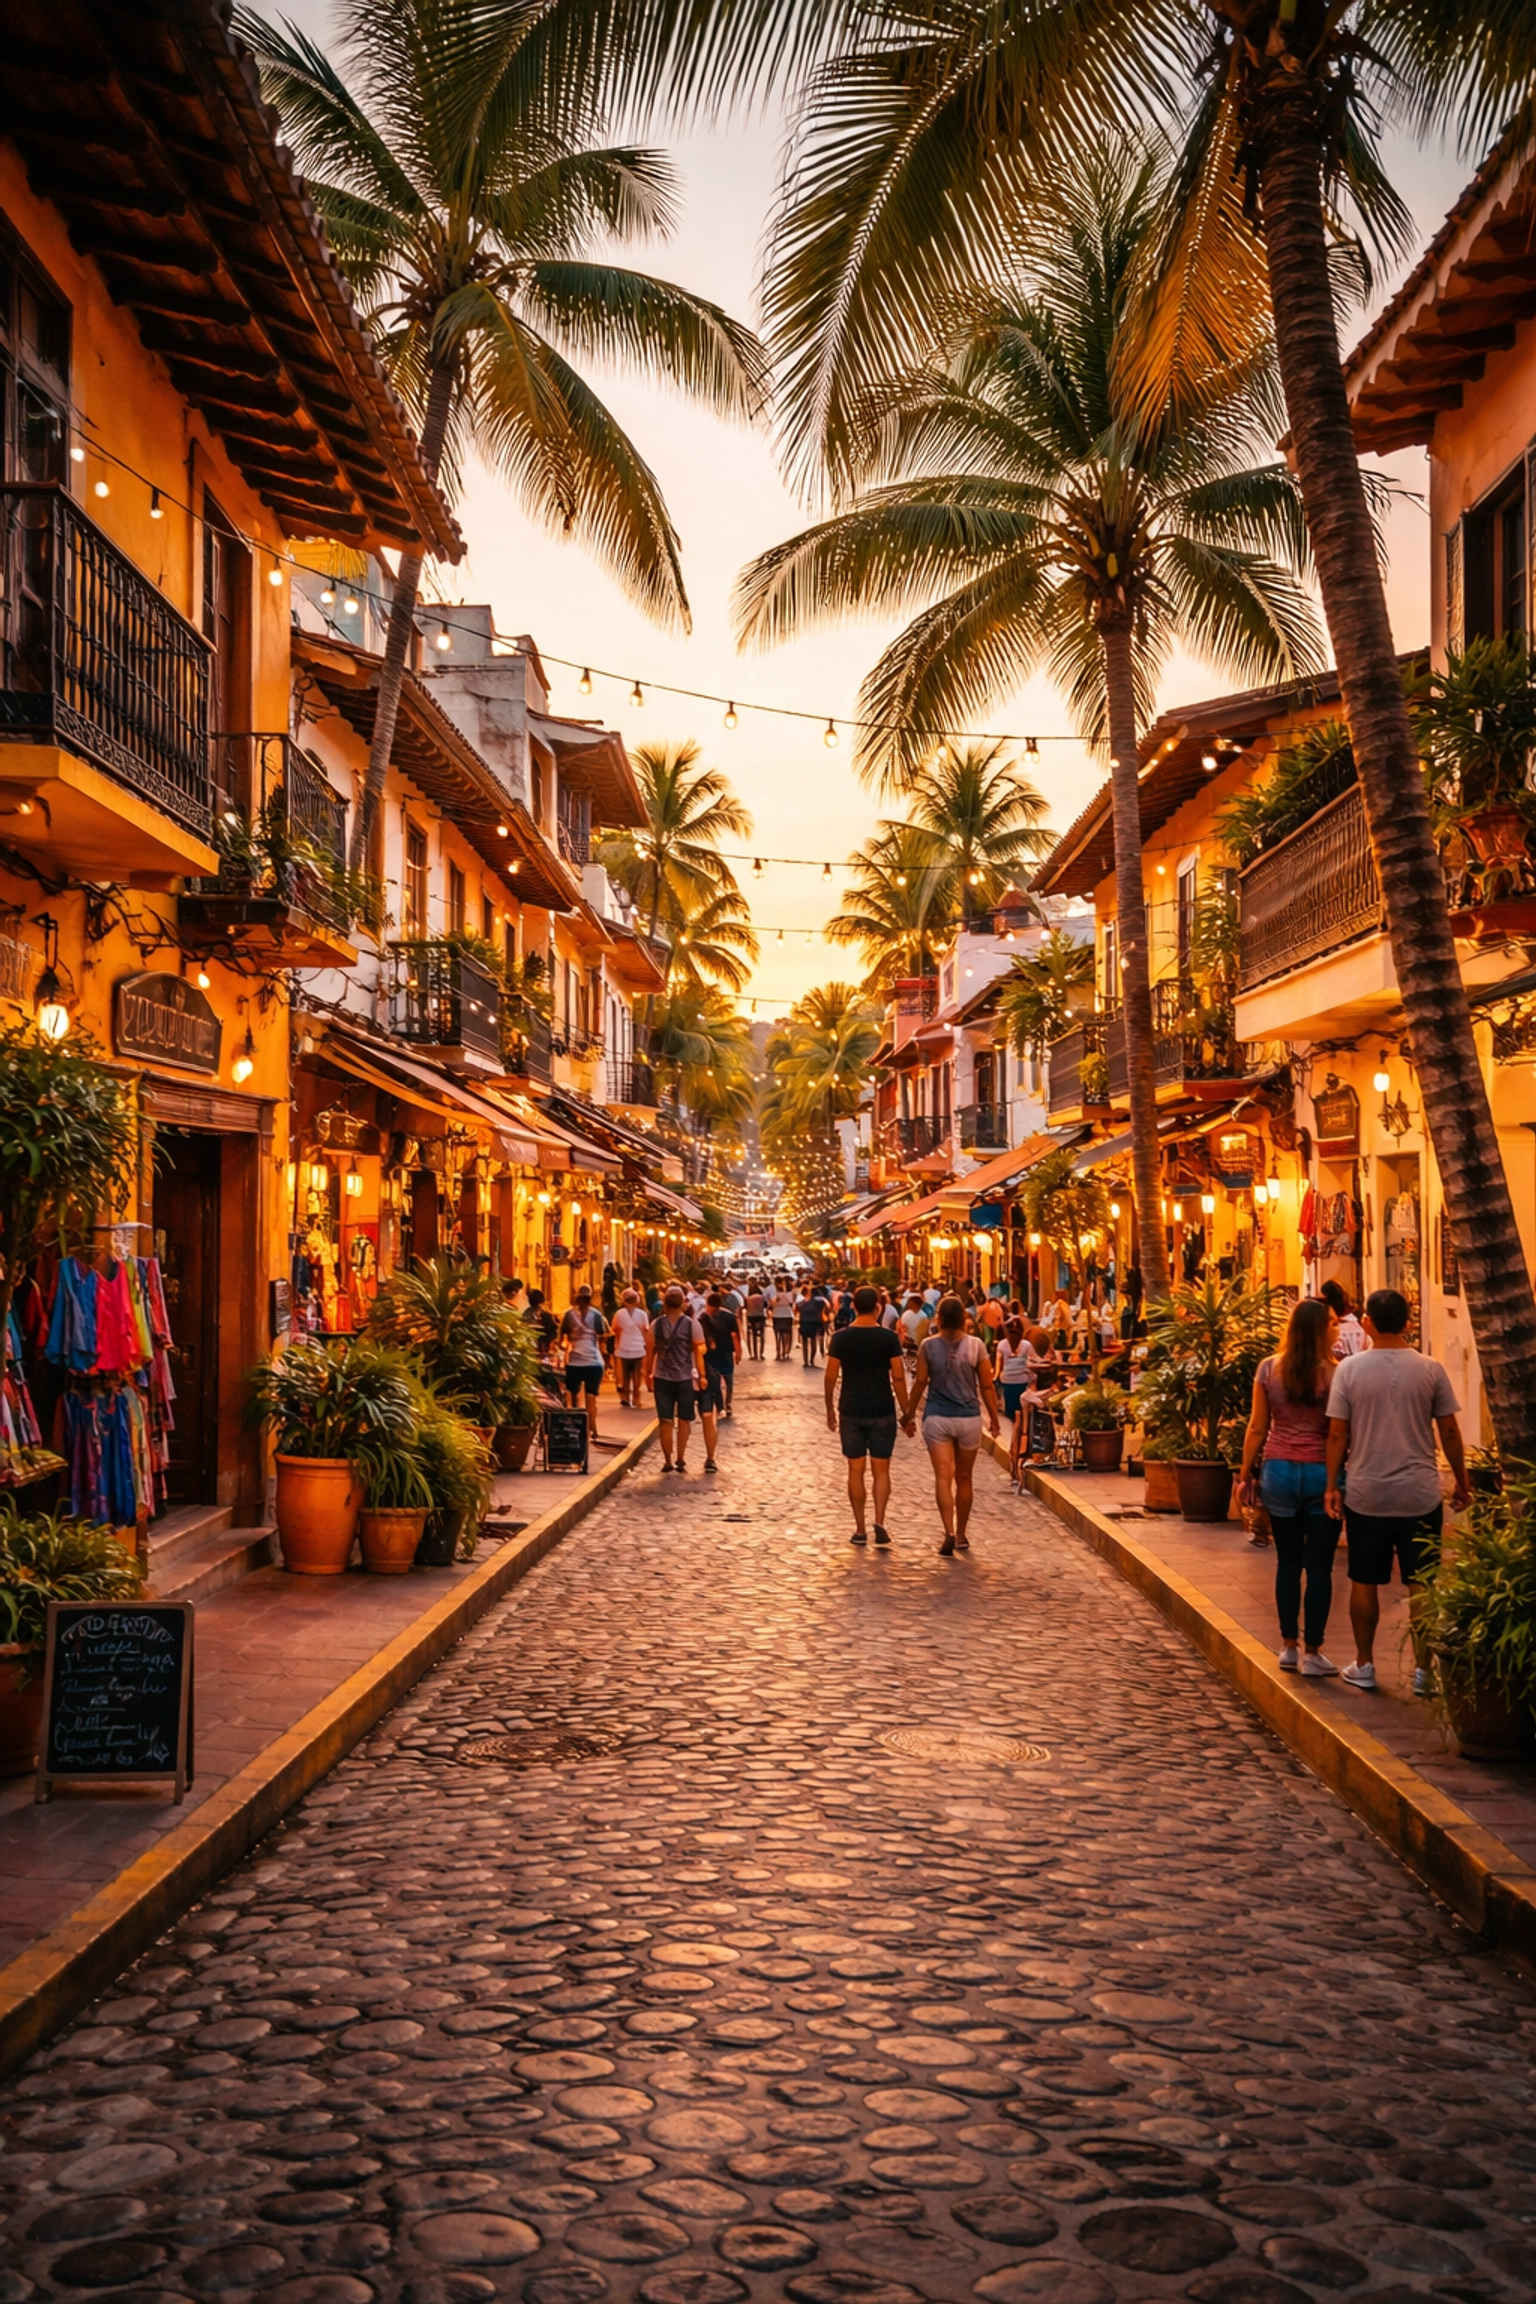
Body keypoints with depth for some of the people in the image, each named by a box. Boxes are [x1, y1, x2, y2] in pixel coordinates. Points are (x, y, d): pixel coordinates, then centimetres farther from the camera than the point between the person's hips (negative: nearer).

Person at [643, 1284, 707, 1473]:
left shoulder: (656, 1325, -2)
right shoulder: (692, 1325, -6)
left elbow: (650, 1351, 0)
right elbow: (699, 1352, -8)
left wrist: (647, 1374, 10)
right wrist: (701, 1375, -3)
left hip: (662, 1378, 1)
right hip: (685, 1378, -1)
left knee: (666, 1421, 5)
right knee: (683, 1420, 9)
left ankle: (668, 1461, 6)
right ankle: (679, 1460, 7)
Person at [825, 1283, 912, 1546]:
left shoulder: (841, 1338, -2)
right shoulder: (889, 1337, -6)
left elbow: (830, 1377, -1)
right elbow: (898, 1378, -7)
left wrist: (830, 1410, 11)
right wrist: (906, 1412, 1)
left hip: (851, 1412, 1)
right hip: (882, 1411, -1)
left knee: (856, 1470, 7)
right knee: (881, 1470, 8)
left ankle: (860, 1530, 9)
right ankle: (879, 1522, -8)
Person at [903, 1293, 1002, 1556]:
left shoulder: (928, 1346, -7)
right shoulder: (976, 1345, -6)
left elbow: (920, 1383, -3)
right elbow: (987, 1386, -3)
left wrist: (909, 1415, 8)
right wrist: (994, 1418, 8)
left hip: (937, 1418, -1)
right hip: (969, 1418, 1)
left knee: (943, 1477, -3)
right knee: (964, 1478, 14)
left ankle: (949, 1533, -19)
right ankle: (961, 1535, 24)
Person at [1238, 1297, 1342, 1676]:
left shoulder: (1269, 1369, -1)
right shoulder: (1335, 1374, -9)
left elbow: (1257, 1427, 2)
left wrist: (1247, 1473, 10)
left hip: (1279, 1471, 3)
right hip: (1322, 1473, -3)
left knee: (1288, 1562, 13)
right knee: (1319, 1566, 5)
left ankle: (1288, 1647, 17)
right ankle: (1312, 1653, 8)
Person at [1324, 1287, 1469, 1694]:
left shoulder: (1349, 1369, -5)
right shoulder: (1430, 1370, -4)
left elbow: (1337, 1434, -5)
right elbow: (1449, 1432, 1)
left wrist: (1333, 1485, 4)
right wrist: (1462, 1484, 12)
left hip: (1366, 1495, 0)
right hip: (1419, 1494, 0)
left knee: (1364, 1583, 11)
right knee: (1421, 1585, 7)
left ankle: (1364, 1665, 19)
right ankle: (1423, 1670, 9)